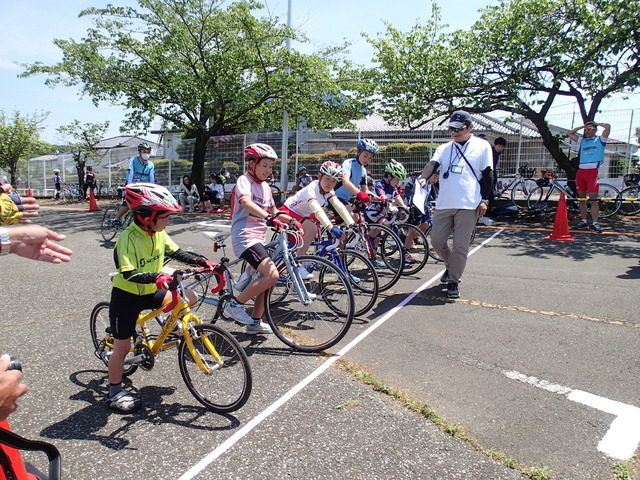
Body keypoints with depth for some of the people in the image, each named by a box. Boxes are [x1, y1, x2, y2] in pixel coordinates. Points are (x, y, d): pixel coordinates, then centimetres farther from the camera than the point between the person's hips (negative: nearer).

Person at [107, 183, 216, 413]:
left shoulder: (159, 234, -6)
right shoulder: (128, 238, -26)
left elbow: (177, 253, 3)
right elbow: (128, 273, -34)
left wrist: (203, 262, -9)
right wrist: (156, 277, -49)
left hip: (150, 292, 6)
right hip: (126, 296, -6)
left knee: (190, 297, -8)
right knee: (122, 347, 3)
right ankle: (114, 393, 22)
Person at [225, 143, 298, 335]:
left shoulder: (265, 186, 17)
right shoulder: (244, 180, -9)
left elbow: (273, 210, 25)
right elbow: (246, 202, -30)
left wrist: (291, 220, 8)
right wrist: (268, 217, -45)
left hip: (258, 237, 9)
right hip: (244, 236, -9)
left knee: (264, 279, 11)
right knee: (271, 275, -23)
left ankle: (255, 322, 24)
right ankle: (234, 305, -9)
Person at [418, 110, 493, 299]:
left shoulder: (482, 146, 6)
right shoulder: (444, 148, 13)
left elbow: (487, 174, 5)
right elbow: (433, 164, -5)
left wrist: (484, 199, -2)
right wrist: (424, 178, -26)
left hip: (468, 205, -3)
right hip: (444, 204, 3)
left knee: (460, 246, -1)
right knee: (437, 240, 4)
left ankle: (453, 281, 11)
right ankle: (451, 265, 32)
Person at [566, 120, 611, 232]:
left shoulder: (600, 140, 7)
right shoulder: (582, 141, 19)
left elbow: (608, 126, -8)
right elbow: (569, 133, 25)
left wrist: (597, 124, 10)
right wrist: (582, 126, 20)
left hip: (592, 171, -5)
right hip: (580, 171, 5)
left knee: (593, 199, -9)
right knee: (581, 198, 7)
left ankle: (594, 223, -9)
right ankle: (583, 221, 14)